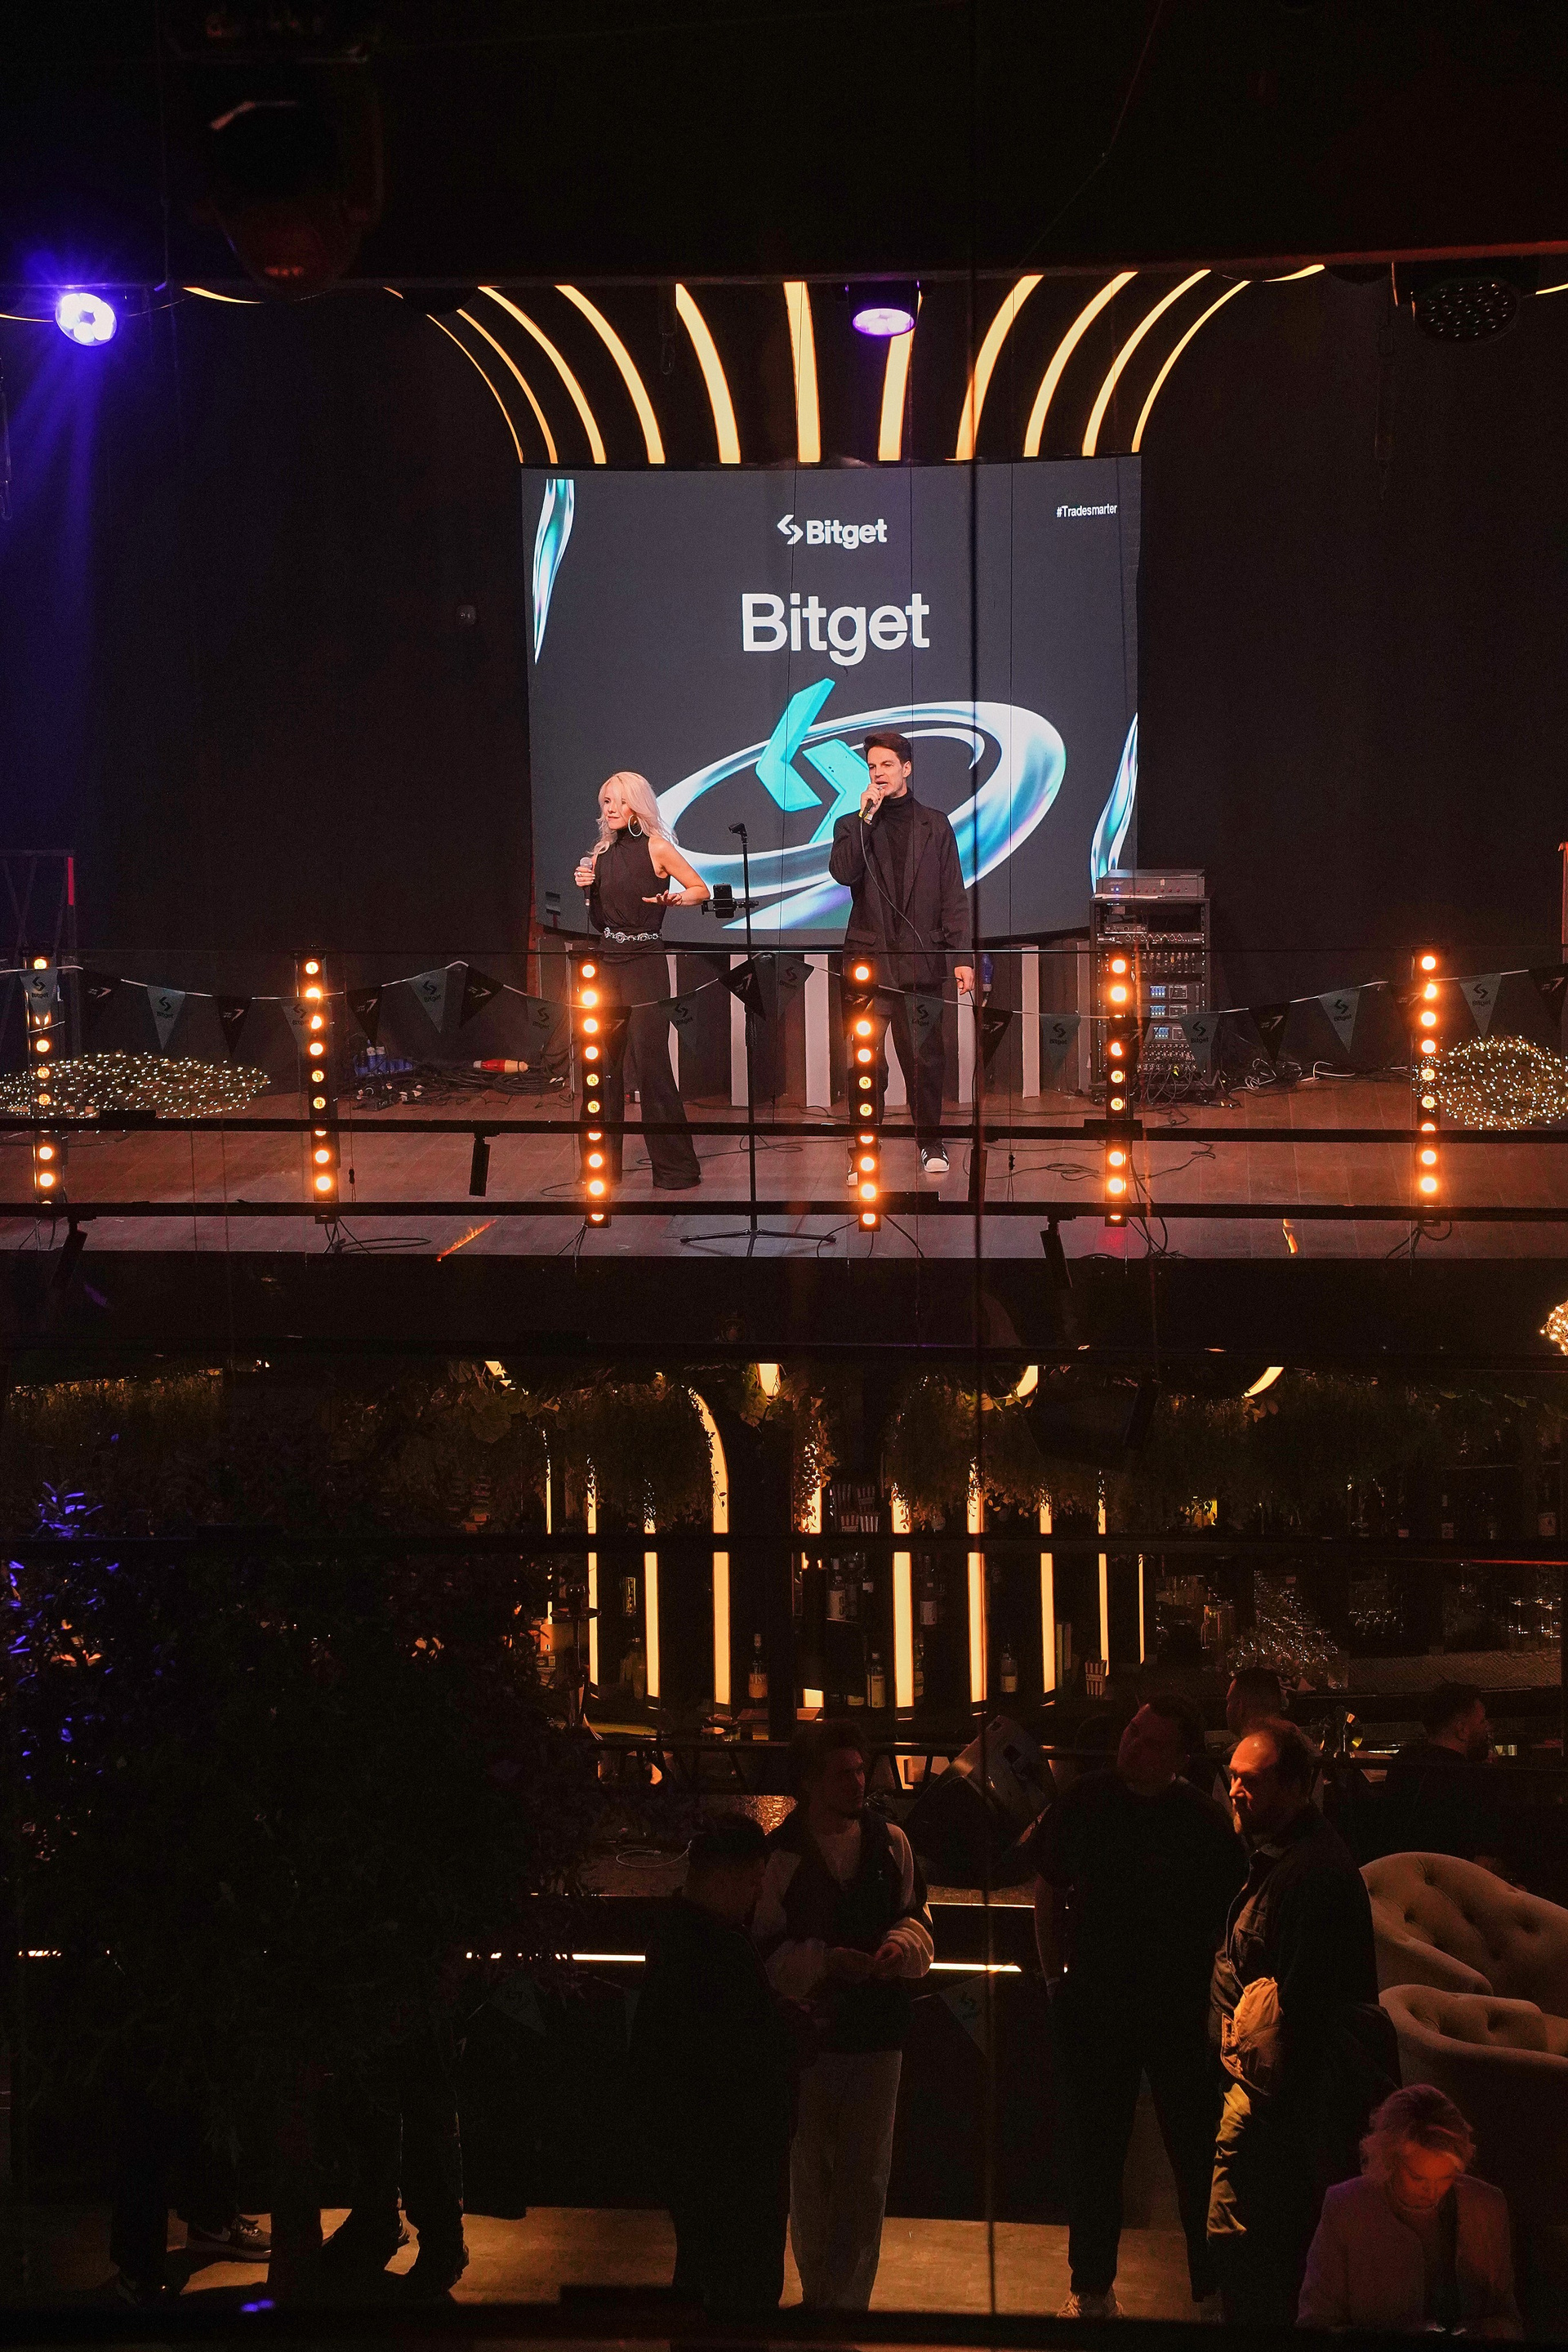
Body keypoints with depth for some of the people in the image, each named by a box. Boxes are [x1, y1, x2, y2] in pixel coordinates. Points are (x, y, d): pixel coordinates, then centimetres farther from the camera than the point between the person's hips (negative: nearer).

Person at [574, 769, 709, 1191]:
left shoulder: (656, 848, -3)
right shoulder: (601, 854, 12)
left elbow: (701, 890, 1)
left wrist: (673, 898, -18)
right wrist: (588, 890, 0)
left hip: (644, 963, -5)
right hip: (607, 963, 6)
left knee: (650, 1063, -9)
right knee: (603, 1064, 5)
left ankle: (675, 1167, -3)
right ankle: (605, 1163, 14)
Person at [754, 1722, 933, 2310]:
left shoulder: (890, 1843, 4)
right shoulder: (780, 1855, -6)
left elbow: (916, 1918, 13)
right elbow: (764, 1951, -5)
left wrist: (902, 1943, -9)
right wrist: (825, 1961, -19)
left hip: (876, 2034, 2)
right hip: (806, 2033, -2)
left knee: (865, 2179, 3)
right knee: (810, 2176, 10)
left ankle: (848, 2298, 11)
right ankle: (818, 2294, 23)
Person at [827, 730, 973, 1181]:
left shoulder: (933, 824, 10)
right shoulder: (852, 826, 12)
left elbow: (952, 895, 7)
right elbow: (842, 872, -9)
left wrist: (961, 956, -1)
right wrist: (866, 817, -11)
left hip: (920, 958, 0)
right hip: (868, 960, 0)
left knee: (925, 1057, 1)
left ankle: (931, 1143, 13)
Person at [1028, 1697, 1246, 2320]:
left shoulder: (1205, 1823, -10)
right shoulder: (1085, 1802, -2)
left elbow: (1232, 1918, -2)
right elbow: (1048, 1893, 9)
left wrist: (1215, 1996, -5)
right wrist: (1057, 1978, 6)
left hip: (1183, 2012, -2)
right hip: (1093, 2006, 3)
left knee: (1197, 2153, 1)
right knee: (1092, 2152, 11)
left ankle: (1214, 2291, 12)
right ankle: (1092, 2287, 23)